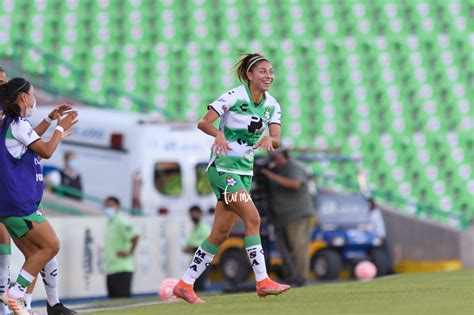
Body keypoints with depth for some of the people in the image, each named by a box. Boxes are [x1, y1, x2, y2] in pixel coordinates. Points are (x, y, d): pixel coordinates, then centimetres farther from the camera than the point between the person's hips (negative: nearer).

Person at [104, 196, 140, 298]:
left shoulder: (121, 222, -12)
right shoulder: (109, 223, 17)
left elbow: (135, 236, -26)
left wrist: (130, 253, -17)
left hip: (122, 270, -9)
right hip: (110, 270, 9)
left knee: (123, 298, -9)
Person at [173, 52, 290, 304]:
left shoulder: (272, 105, 7)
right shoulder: (234, 97, -12)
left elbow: (276, 139, -1)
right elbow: (203, 122, -15)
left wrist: (269, 140, -24)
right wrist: (218, 133, -35)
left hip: (245, 170, 7)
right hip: (223, 167, -7)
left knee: (221, 233, 5)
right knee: (253, 219, -19)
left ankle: (185, 284, 11)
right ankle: (262, 282, -17)